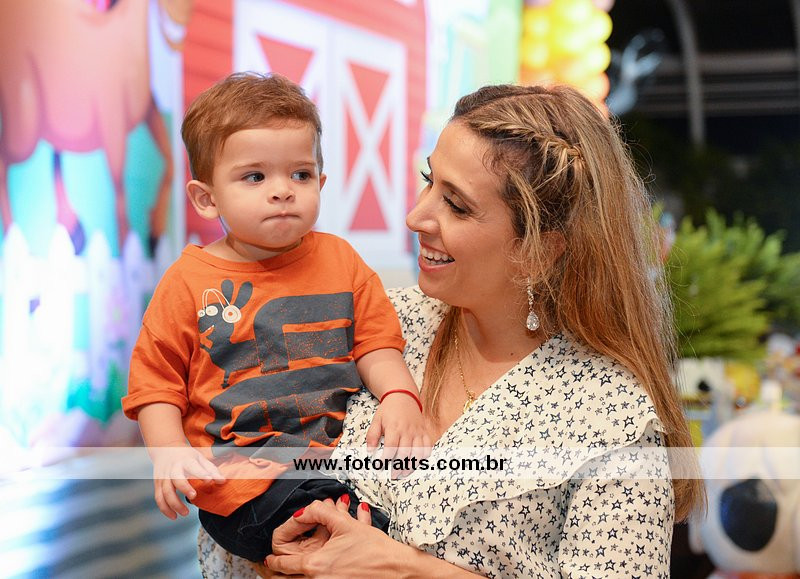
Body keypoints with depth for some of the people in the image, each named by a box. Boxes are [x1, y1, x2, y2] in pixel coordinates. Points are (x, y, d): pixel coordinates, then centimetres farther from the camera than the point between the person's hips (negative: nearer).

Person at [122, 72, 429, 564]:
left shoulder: (340, 260, 12)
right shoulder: (190, 281, 3)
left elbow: (376, 346, 11)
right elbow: (155, 380, 6)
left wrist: (400, 396, -10)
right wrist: (169, 453, -10)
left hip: (339, 442, 4)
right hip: (240, 462, -4)